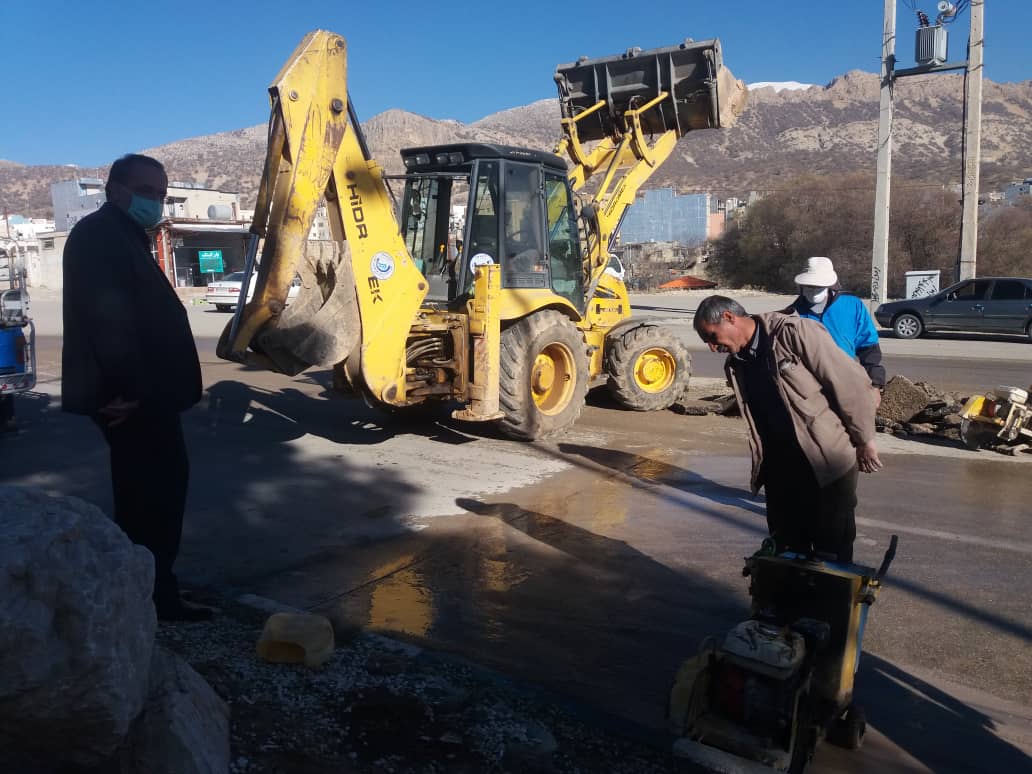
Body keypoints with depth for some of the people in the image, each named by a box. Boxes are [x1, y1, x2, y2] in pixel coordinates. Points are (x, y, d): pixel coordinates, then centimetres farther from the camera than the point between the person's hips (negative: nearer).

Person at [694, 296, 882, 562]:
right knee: (787, 552, 14)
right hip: (779, 467, 6)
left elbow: (851, 383, -14)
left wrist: (864, 440, -8)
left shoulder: (794, 332, -15)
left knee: (833, 555, 4)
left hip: (827, 463, -6)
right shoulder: (736, 364, 6)